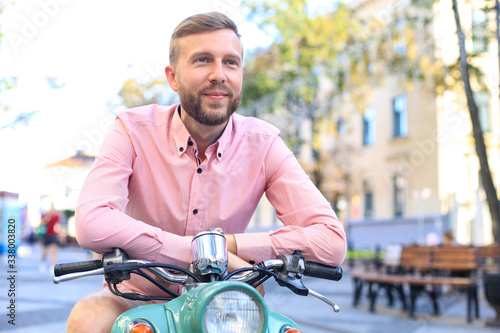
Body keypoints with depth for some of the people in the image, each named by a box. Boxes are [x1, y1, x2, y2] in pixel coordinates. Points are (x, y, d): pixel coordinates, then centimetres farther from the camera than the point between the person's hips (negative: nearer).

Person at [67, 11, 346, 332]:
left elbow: (332, 241, -19)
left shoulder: (262, 144, -10)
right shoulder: (134, 131, -13)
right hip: (136, 298, -1)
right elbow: (91, 225, -31)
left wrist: (226, 243, -26)